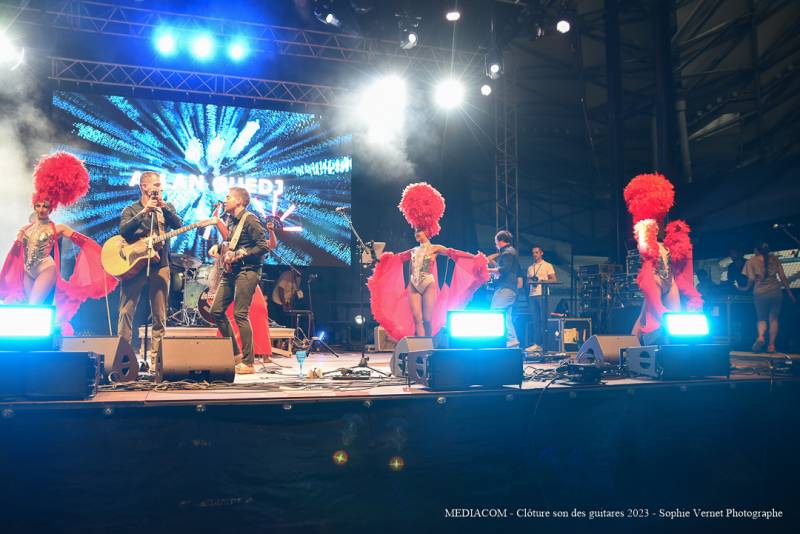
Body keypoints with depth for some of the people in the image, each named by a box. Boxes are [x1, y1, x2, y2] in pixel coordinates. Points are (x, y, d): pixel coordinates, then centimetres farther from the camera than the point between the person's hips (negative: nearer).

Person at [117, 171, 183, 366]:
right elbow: (123, 230, -12)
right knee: (126, 311, -5)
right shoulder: (131, 210, 7)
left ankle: (155, 359, 7)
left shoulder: (167, 208, 13)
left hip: (160, 266, 2)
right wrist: (144, 211, -20)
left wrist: (163, 206, -16)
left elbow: (178, 225, -5)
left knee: (159, 316, 2)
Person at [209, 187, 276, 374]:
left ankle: (248, 363, -6)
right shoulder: (231, 221, 17)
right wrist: (227, 254, 8)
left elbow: (264, 246, -16)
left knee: (240, 315, -12)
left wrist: (240, 254, -17)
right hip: (231, 271, 10)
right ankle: (235, 353, 17)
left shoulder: (250, 220, -10)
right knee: (216, 311, 7)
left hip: (247, 271, -9)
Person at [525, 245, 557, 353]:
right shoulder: (530, 268, 21)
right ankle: (537, 344, 3)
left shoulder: (547, 265, 6)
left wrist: (542, 280, -14)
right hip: (532, 295, 5)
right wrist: (530, 281, 0)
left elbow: (553, 279, 0)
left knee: (543, 320, -6)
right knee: (535, 320, 2)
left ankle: (544, 343, -4)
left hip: (542, 294, -5)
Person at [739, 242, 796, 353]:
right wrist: (789, 292, 11)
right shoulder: (774, 258, 8)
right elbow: (782, 276, 6)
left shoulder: (751, 261, 0)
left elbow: (751, 279, -4)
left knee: (761, 319, 12)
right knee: (773, 319, 11)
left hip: (760, 293, -2)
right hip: (776, 291, 2)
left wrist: (746, 288, 16)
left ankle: (761, 337, -15)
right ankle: (771, 345, 5)